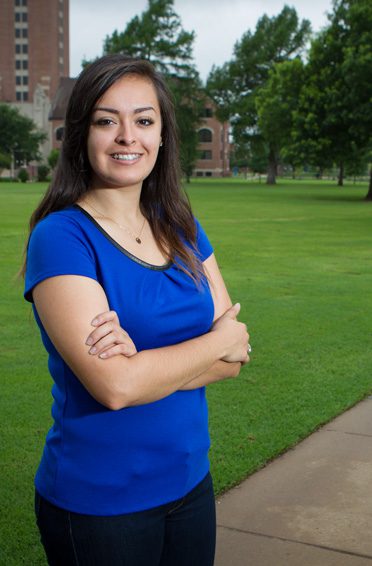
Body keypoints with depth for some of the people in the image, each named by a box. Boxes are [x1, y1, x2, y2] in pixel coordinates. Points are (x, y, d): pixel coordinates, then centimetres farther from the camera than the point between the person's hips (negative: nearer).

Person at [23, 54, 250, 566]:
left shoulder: (182, 229, 3)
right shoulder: (60, 236, -15)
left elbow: (236, 356, -1)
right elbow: (114, 386, -24)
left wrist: (144, 360, -20)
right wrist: (220, 339, -11)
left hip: (190, 482, 6)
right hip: (97, 503, -5)